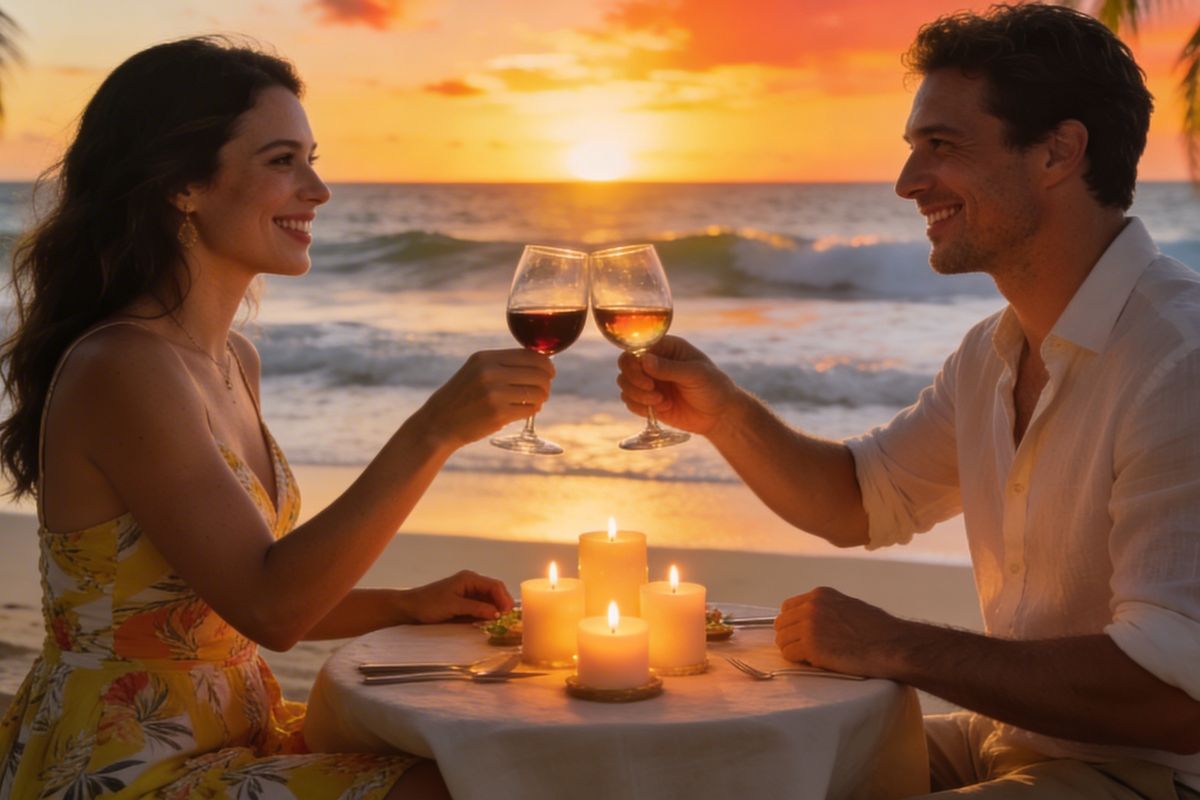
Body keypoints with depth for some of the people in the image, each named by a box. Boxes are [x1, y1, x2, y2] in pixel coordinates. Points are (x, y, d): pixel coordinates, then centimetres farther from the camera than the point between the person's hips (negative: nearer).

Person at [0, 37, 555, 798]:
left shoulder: (235, 360, 7)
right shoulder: (118, 370, -20)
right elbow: (267, 607, -26)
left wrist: (407, 605, 2)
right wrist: (433, 432, -29)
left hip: (228, 733, 9)